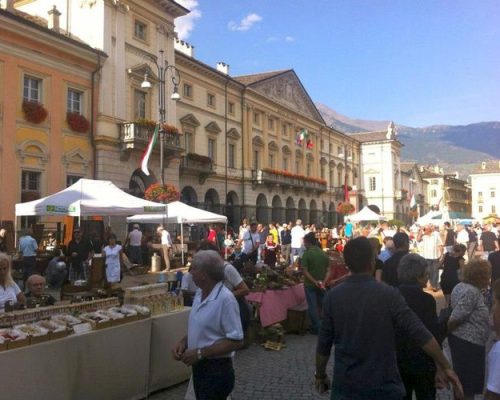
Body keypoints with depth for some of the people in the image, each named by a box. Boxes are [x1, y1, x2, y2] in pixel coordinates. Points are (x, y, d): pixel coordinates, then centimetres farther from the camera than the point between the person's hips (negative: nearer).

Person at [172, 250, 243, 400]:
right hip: (198, 367, 8)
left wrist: (200, 353, -22)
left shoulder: (225, 299, -24)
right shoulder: (200, 293, 3)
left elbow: (236, 341, -23)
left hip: (216, 371, -8)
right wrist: (183, 342, -2)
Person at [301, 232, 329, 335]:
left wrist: (314, 281, -17)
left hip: (310, 284, -4)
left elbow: (305, 271, -18)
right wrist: (323, 281, -4)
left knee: (312, 307, 5)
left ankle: (316, 328, 10)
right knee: (322, 305, 16)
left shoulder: (306, 254, -13)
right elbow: (327, 269, -1)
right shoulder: (324, 254, 1)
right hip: (321, 284, 4)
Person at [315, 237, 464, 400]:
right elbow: (421, 335, -15)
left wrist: (320, 375, 12)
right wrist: (445, 367, -4)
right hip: (383, 386, -1)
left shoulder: (333, 296, -8)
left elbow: (324, 344, -2)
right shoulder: (389, 295, -14)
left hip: (346, 386, 1)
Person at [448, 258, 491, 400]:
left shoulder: (461, 286, 9)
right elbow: (455, 318, -22)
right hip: (469, 342, -10)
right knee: (469, 383, 3)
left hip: (462, 339, 10)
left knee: (462, 378, 22)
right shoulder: (472, 292, -21)